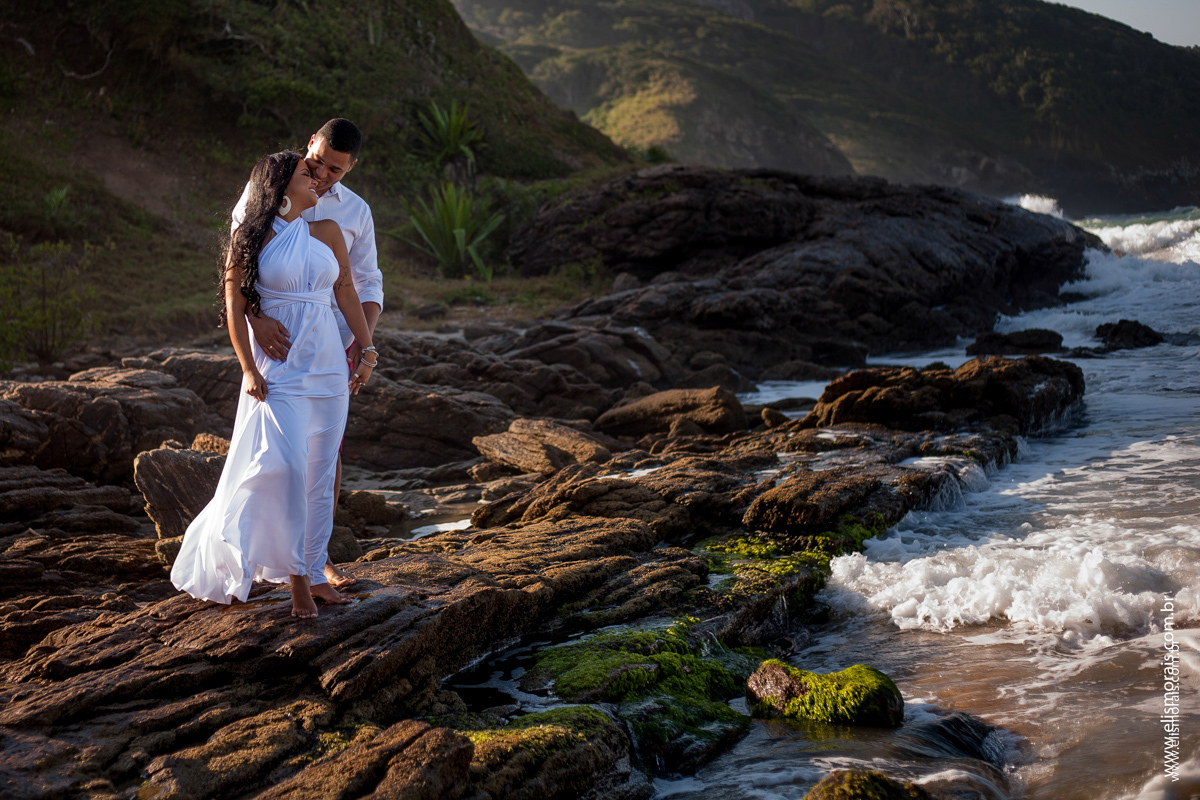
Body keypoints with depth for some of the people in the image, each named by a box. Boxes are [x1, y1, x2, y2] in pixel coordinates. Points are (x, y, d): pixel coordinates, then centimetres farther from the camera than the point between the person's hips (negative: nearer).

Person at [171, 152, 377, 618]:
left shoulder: (327, 232, 9)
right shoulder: (250, 239, -3)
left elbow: (346, 293, 13)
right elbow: (234, 307, -4)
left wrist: (366, 350, 8)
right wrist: (248, 369, -10)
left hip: (328, 367, 5)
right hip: (278, 371, -5)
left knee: (320, 474, 7)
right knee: (284, 467, -18)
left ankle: (314, 574, 15)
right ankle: (295, 573, -7)